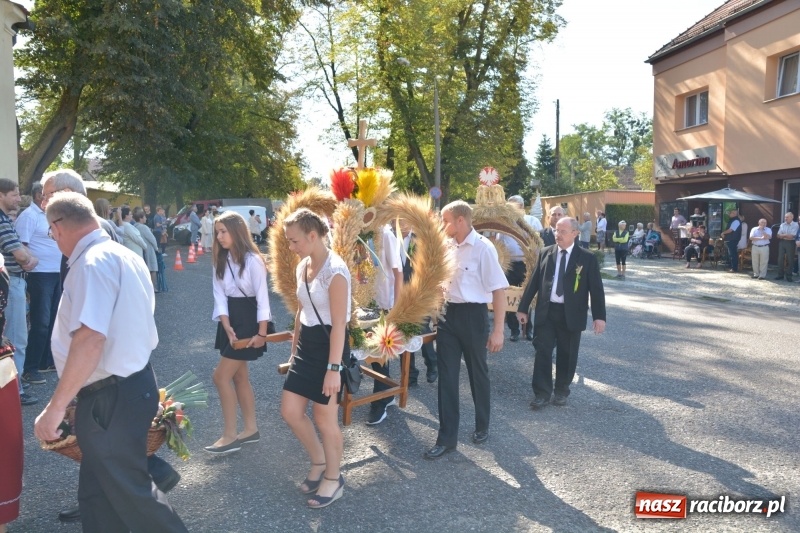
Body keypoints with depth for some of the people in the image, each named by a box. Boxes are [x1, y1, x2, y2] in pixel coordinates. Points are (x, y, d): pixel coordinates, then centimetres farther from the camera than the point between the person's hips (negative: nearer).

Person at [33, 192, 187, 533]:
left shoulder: (93, 262, -19)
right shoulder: (125, 256, 12)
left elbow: (89, 340, -30)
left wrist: (56, 407, -24)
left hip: (110, 397, -10)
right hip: (130, 384, 10)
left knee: (129, 490, 5)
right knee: (99, 491, 18)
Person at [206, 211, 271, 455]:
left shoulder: (253, 260, -16)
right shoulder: (220, 260, 6)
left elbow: (262, 297, -15)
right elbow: (219, 294, 0)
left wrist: (261, 332, -17)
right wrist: (227, 327, -12)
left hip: (248, 319, -8)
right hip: (229, 320, 8)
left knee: (221, 375, -7)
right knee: (239, 376, 13)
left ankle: (230, 435, 4)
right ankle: (251, 429, 25)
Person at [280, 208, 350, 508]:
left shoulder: (335, 271, -21)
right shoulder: (303, 265, 6)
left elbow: (338, 325, -22)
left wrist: (334, 368, -22)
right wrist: (294, 349, 19)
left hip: (329, 346, -8)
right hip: (306, 344, 8)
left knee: (324, 418, 5)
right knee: (290, 411, 9)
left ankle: (333, 480, 27)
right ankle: (318, 462, 33)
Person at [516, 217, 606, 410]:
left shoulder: (587, 258, -2)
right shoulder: (545, 254, 5)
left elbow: (596, 288, -3)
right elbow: (534, 282, 8)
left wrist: (599, 316, -9)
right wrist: (523, 307, 6)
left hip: (571, 314, -2)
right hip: (546, 311, 2)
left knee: (566, 355, 9)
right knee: (542, 352, 0)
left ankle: (562, 391, 26)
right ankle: (542, 393, 9)